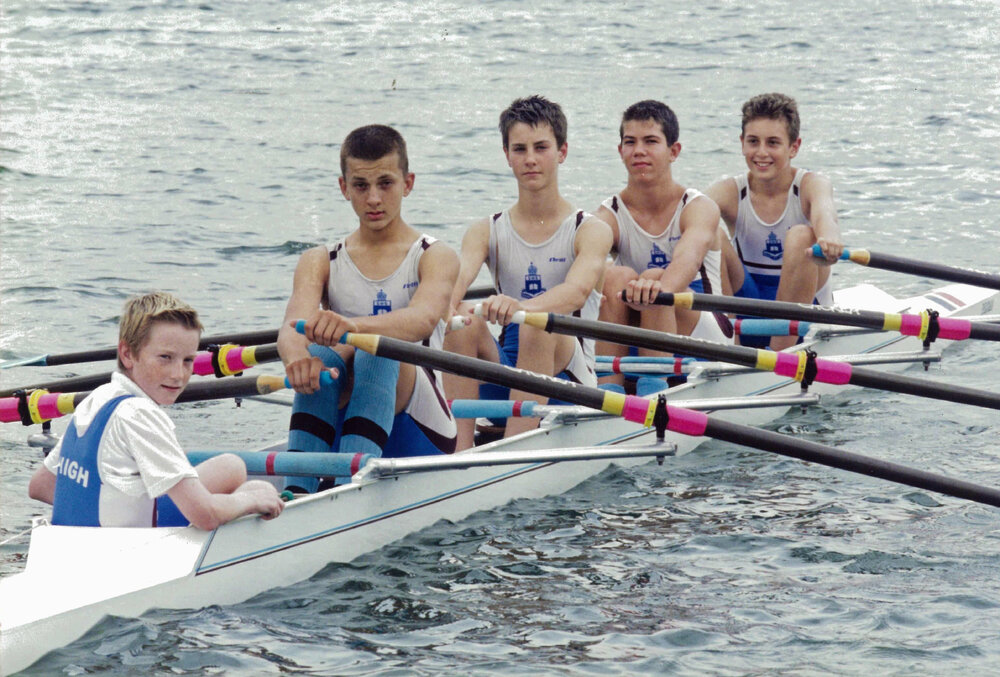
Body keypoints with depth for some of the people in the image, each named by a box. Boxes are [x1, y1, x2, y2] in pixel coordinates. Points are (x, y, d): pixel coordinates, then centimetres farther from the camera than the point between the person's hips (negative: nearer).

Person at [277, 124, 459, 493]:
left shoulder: (435, 257, 2)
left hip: (418, 433, -2)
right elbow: (293, 326, -11)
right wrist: (296, 353, -38)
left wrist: (354, 326, -44)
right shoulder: (320, 263, 11)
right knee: (321, 356, -29)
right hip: (340, 427, 2)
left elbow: (423, 319, -22)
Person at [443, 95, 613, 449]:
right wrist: (445, 302, -41)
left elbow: (578, 289, -24)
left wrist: (523, 308, -46)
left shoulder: (590, 231, -2)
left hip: (569, 383, -3)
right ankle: (462, 445, -31)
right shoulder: (486, 232, 8)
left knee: (539, 324, -33)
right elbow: (459, 277, -14)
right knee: (463, 320, -24)